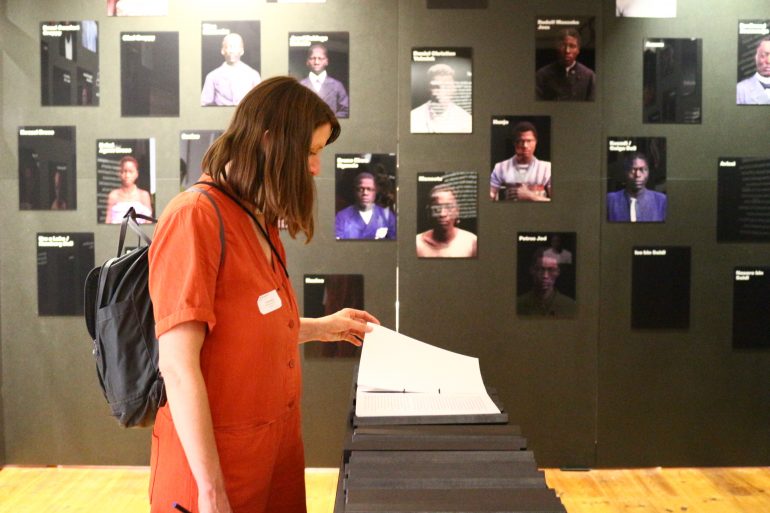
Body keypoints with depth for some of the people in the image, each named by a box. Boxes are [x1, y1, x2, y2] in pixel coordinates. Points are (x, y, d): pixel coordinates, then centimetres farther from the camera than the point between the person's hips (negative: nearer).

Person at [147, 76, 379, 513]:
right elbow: (178, 366, -21)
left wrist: (321, 328, 18)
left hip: (279, 446, 8)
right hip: (216, 461, -8)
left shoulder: (261, 222, 8)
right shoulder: (195, 217, -18)